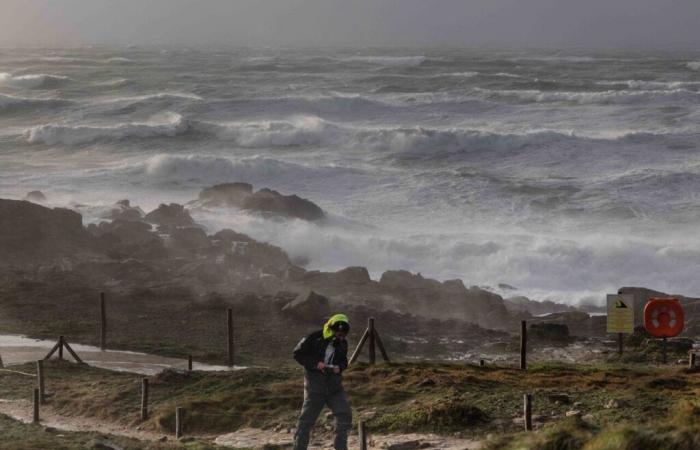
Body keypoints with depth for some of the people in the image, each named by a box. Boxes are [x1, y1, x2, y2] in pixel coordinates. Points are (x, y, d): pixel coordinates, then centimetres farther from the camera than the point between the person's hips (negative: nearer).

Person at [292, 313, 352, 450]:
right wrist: (315, 363, -20)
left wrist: (339, 367, -8)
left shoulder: (342, 343, 2)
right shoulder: (314, 339, -14)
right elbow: (298, 353, -9)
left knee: (345, 414, -2)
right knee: (307, 418, 0)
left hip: (334, 385, 5)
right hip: (315, 385, -5)